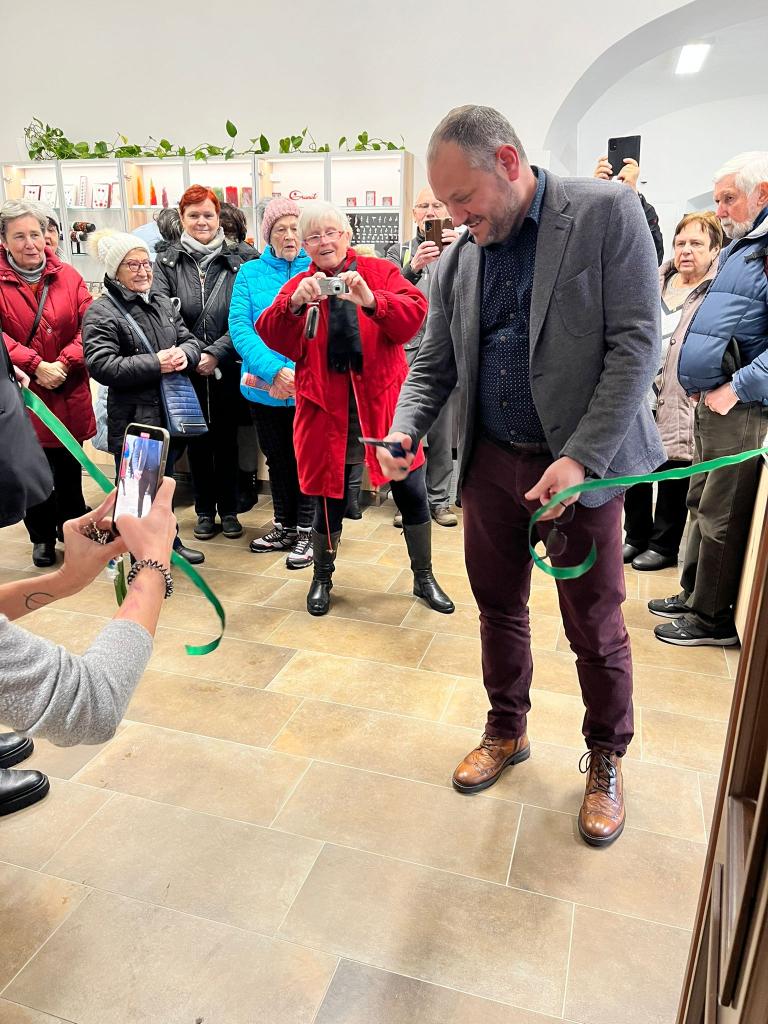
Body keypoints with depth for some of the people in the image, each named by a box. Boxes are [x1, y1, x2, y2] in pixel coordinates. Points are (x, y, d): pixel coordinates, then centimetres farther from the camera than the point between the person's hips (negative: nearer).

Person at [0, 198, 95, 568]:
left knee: (69, 468, 10)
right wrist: (34, 365, -21)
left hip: (68, 392, 1)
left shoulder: (68, 276, 3)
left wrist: (64, 363, -15)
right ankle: (42, 537, 28)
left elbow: (88, 327, -3)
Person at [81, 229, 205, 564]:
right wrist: (156, 364, -20)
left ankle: (169, 543, 36)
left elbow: (190, 340, 15)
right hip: (134, 420, -6)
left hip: (171, 413, 7)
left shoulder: (162, 304, 14)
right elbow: (101, 366, -18)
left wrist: (184, 354, -10)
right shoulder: (101, 313, -8)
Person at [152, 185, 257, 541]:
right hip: (187, 370, 1)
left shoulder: (240, 260, -1)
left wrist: (217, 354, -15)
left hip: (228, 368, -1)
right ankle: (205, 510, 24)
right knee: (197, 440, 11)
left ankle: (229, 509, 23)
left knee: (226, 439, 9)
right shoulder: (167, 262, 4)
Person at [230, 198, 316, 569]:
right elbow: (239, 326, -6)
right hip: (263, 387, 3)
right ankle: (284, 527, 32)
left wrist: (299, 374, -23)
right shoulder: (251, 273, 5)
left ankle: (305, 531, 22)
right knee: (276, 459, 16)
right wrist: (274, 371, -21)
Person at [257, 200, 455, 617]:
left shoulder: (380, 272, 6)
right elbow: (273, 338, -7)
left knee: (412, 492, 4)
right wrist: (294, 304, -26)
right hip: (326, 408, 0)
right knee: (330, 497, 7)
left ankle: (424, 577, 24)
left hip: (382, 403, 0)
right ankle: (322, 578, 31)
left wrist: (371, 300, -29)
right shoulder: (298, 286, 9)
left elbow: (415, 313, -12)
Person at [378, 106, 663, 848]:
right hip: (491, 460, 4)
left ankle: (606, 760, 32)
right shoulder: (456, 263, 6)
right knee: (498, 607, 15)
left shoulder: (607, 214, -7)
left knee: (594, 627, 7)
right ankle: (506, 731, 38)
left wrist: (581, 458, -20)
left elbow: (636, 344, -13)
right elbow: (434, 365, 11)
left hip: (580, 464, -4)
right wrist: (405, 430, -10)